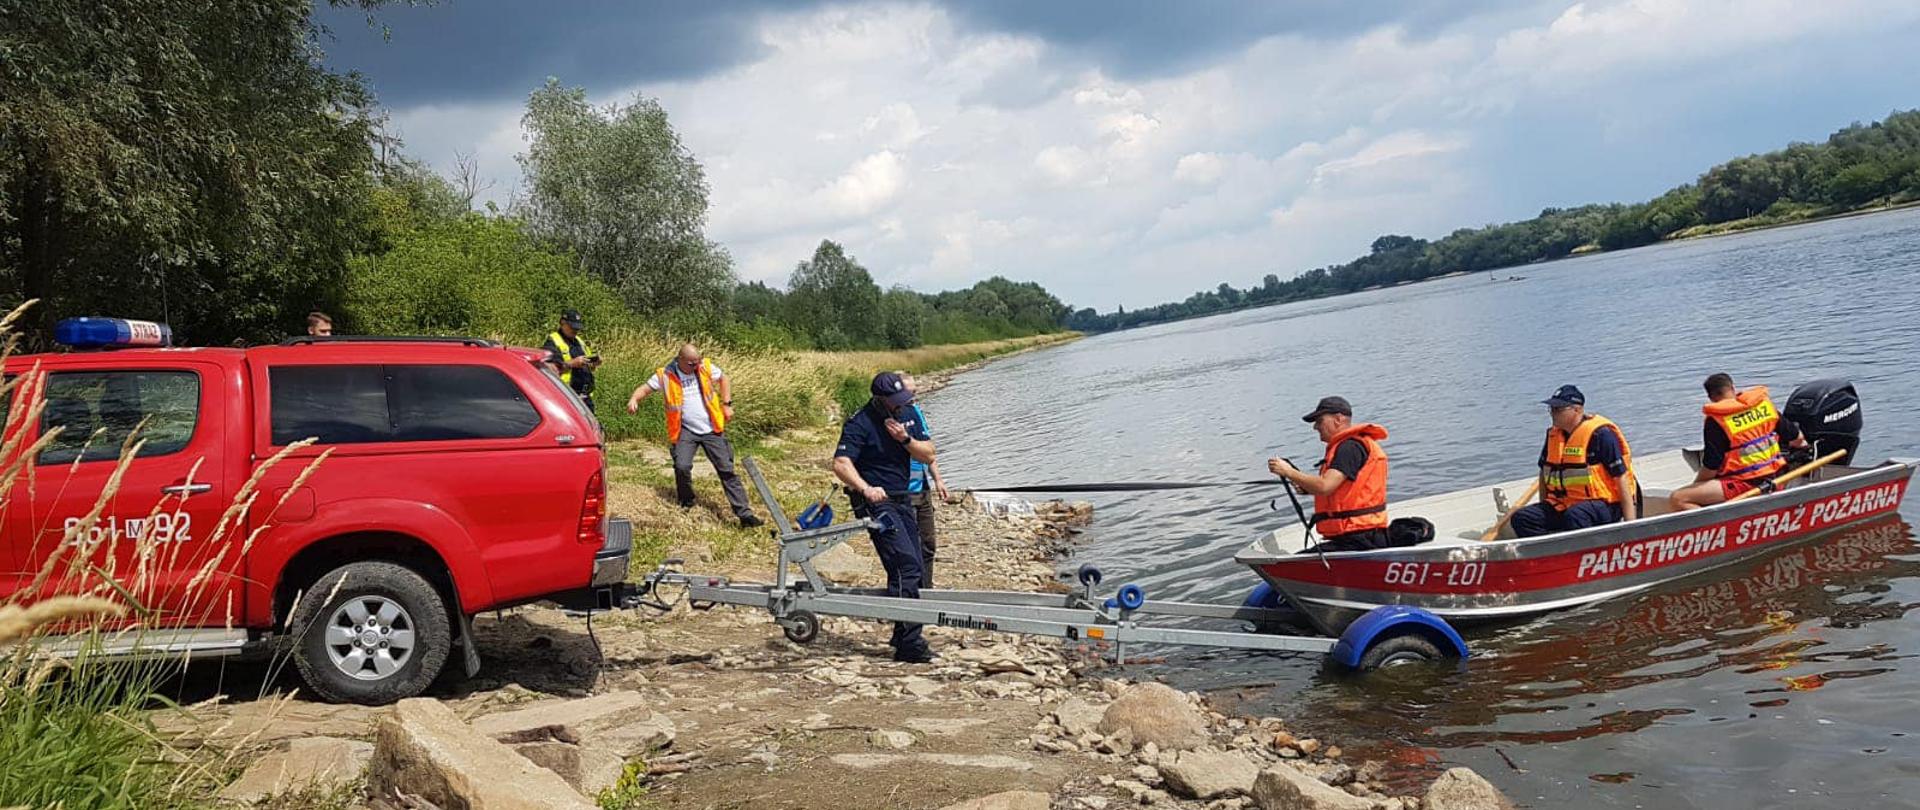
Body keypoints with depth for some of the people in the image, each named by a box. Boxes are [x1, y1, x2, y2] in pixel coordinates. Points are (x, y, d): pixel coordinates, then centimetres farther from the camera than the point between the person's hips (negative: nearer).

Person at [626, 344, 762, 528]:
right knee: (682, 467, -19)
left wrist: (727, 404, 8)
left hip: (712, 429, 1)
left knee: (727, 470, -1)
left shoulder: (706, 366, -2)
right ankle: (686, 503, 11)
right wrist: (634, 399, -23)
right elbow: (645, 388, -2)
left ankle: (744, 514, -1)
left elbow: (723, 379, 14)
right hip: (686, 430, -1)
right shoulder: (666, 375, -6)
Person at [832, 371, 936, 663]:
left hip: (903, 499, 8)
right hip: (877, 502, -8)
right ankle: (909, 644, -18)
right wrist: (865, 488, -43)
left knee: (915, 570, 9)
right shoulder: (860, 423, -14)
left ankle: (902, 636, 20)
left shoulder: (908, 414, 7)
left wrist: (905, 438, -14)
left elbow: (929, 455, 4)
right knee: (905, 566, -18)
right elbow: (841, 464, -26)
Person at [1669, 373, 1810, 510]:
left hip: (1744, 485, -7)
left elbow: (1711, 467, -12)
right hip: (1774, 478, 7)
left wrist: (1695, 485, 6)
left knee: (1678, 499, -16)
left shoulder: (1716, 421, -12)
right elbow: (1797, 438, 17)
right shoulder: (1764, 404, 5)